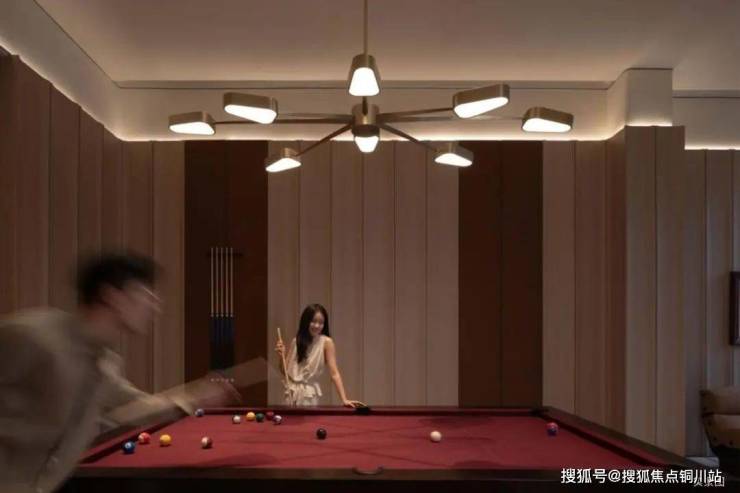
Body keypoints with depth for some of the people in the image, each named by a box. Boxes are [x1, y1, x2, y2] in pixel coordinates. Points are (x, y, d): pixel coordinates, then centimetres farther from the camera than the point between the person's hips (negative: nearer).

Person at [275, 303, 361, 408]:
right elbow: (285, 371, 8)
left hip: (310, 395, -4)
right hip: (291, 392, 4)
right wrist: (282, 355, -10)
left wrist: (344, 399, -25)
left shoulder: (326, 342, -9)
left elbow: (334, 373, -16)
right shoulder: (296, 342, 4)